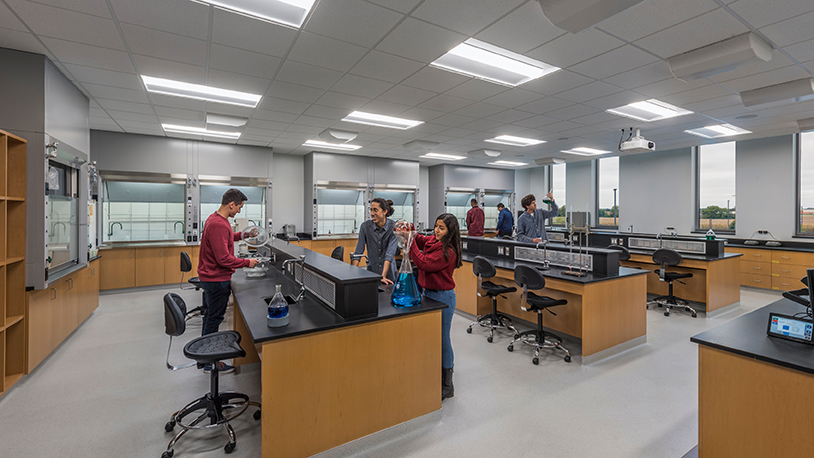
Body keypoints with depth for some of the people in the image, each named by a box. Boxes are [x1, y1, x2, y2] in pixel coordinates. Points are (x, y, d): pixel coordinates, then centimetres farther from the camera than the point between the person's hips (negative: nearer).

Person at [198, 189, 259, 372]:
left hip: (210, 277, 11)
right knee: (214, 318, 1)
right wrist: (247, 263, -17)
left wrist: (242, 235, 12)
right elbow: (224, 258, -27)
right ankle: (211, 362, 14)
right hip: (217, 280, -11)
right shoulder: (218, 225, -26)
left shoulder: (215, 219, 7)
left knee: (210, 315, 21)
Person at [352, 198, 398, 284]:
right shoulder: (365, 226, -8)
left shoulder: (393, 227, -13)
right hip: (371, 271, 2)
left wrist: (383, 276, -27)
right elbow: (358, 252, -6)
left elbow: (390, 253, -20)